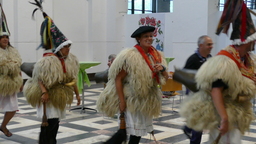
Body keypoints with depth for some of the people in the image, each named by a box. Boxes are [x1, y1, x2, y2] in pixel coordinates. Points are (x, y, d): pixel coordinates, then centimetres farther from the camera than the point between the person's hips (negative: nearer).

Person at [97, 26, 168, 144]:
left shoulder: (156, 56, 4)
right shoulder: (129, 56, -16)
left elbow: (165, 78, 8)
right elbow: (118, 79, -16)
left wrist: (162, 69, -14)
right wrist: (122, 101, -20)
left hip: (147, 101, 7)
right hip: (131, 100, -6)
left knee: (139, 131, 15)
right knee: (134, 131, -6)